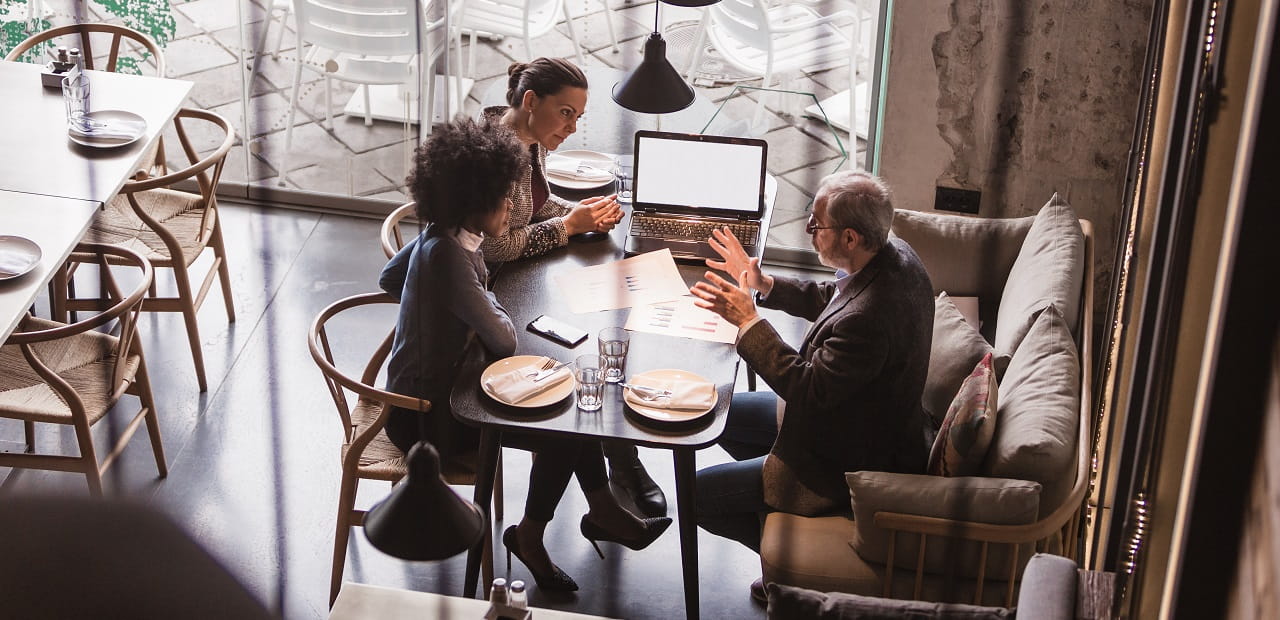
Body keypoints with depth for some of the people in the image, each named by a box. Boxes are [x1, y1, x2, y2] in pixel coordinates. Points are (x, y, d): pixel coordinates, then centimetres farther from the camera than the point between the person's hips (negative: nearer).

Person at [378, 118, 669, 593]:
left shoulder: (439, 236, -1)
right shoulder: (448, 255, -30)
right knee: (562, 431, -11)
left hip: (438, 381, 10)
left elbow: (389, 279, 19)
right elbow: (503, 340, -26)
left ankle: (602, 510, 21)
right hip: (426, 416, -10)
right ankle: (529, 536, 11)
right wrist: (488, 302, -6)